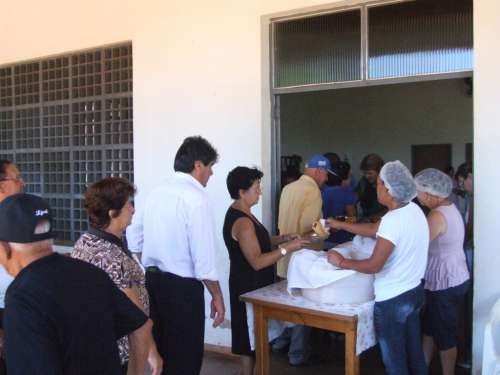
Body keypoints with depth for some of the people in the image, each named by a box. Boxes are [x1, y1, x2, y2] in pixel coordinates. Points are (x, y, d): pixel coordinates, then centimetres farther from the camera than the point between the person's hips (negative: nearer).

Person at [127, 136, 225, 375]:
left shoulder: (156, 192, 6)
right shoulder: (196, 197, -16)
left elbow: (133, 241, 12)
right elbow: (204, 257, -19)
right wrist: (217, 296, -8)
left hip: (152, 281, 8)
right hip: (182, 287, -7)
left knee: (161, 351, 22)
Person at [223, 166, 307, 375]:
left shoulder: (240, 214, 7)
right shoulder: (242, 222, -25)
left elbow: (257, 244, 15)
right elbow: (257, 261, -27)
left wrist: (283, 239, 5)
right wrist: (287, 248, -25)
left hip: (253, 284, 10)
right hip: (249, 287, -10)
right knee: (250, 337, 3)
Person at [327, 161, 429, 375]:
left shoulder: (393, 219, -26)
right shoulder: (414, 210, 2)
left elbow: (374, 266, -26)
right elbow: (375, 230, 12)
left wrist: (342, 262, -12)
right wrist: (340, 225, 17)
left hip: (392, 299, -8)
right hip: (414, 291, 8)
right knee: (414, 352, 22)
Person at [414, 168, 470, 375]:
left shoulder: (437, 216, -24)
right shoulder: (449, 208, 5)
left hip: (445, 284, -9)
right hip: (454, 279, 9)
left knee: (445, 334, 7)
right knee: (429, 327, 20)